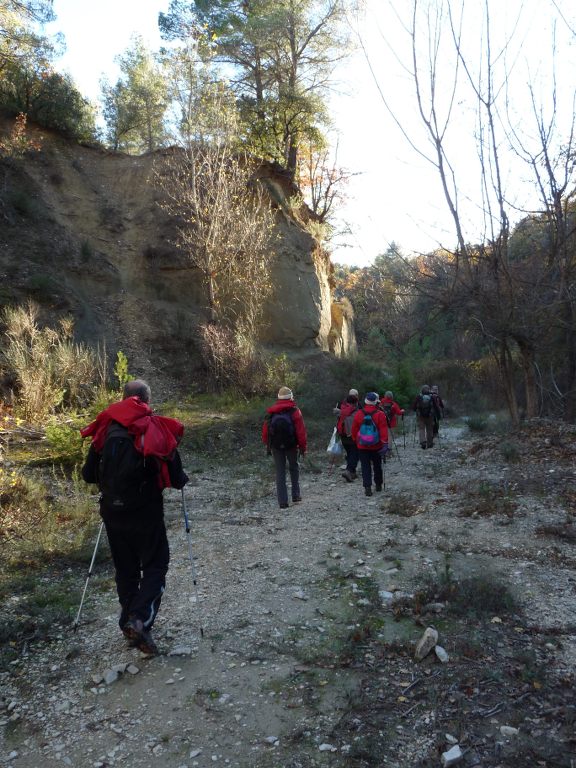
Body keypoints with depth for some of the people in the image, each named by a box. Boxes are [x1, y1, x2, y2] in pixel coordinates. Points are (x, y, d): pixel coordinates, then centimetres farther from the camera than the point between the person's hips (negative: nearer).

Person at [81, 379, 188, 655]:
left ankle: (128, 624, 25)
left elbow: (88, 475, 5)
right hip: (146, 513, -4)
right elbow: (176, 478, -10)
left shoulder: (106, 429, 0)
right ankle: (140, 620, -8)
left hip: (113, 513, 4)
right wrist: (183, 477, 14)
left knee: (125, 570, 18)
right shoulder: (157, 429, -10)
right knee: (155, 566, 9)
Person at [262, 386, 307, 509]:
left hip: (276, 447, 2)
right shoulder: (295, 411, -6)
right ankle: (295, 496, 19)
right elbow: (301, 431, -10)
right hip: (291, 446, -2)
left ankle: (283, 502, 3)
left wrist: (267, 445, 16)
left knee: (280, 472, 6)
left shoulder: (270, 412, 4)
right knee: (294, 468, 19)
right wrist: (303, 447, -2)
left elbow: (265, 430, 6)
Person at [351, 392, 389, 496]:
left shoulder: (359, 414, -4)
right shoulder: (380, 414, -12)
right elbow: (383, 430, -14)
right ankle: (378, 485, 29)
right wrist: (385, 443, -11)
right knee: (377, 466, 17)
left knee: (365, 467, 5)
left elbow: (354, 429, 4)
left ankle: (367, 487, -5)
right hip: (376, 446, 0)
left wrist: (356, 441, 18)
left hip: (362, 446, 1)